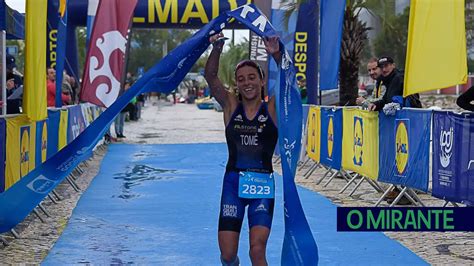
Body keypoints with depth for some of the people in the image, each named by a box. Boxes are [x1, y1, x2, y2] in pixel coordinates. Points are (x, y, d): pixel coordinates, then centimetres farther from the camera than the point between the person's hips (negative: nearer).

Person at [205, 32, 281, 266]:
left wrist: (276, 55, -31)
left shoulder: (273, 108, 1)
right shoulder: (230, 106, 4)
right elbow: (210, 77, -9)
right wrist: (217, 49, -26)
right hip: (233, 183, 2)